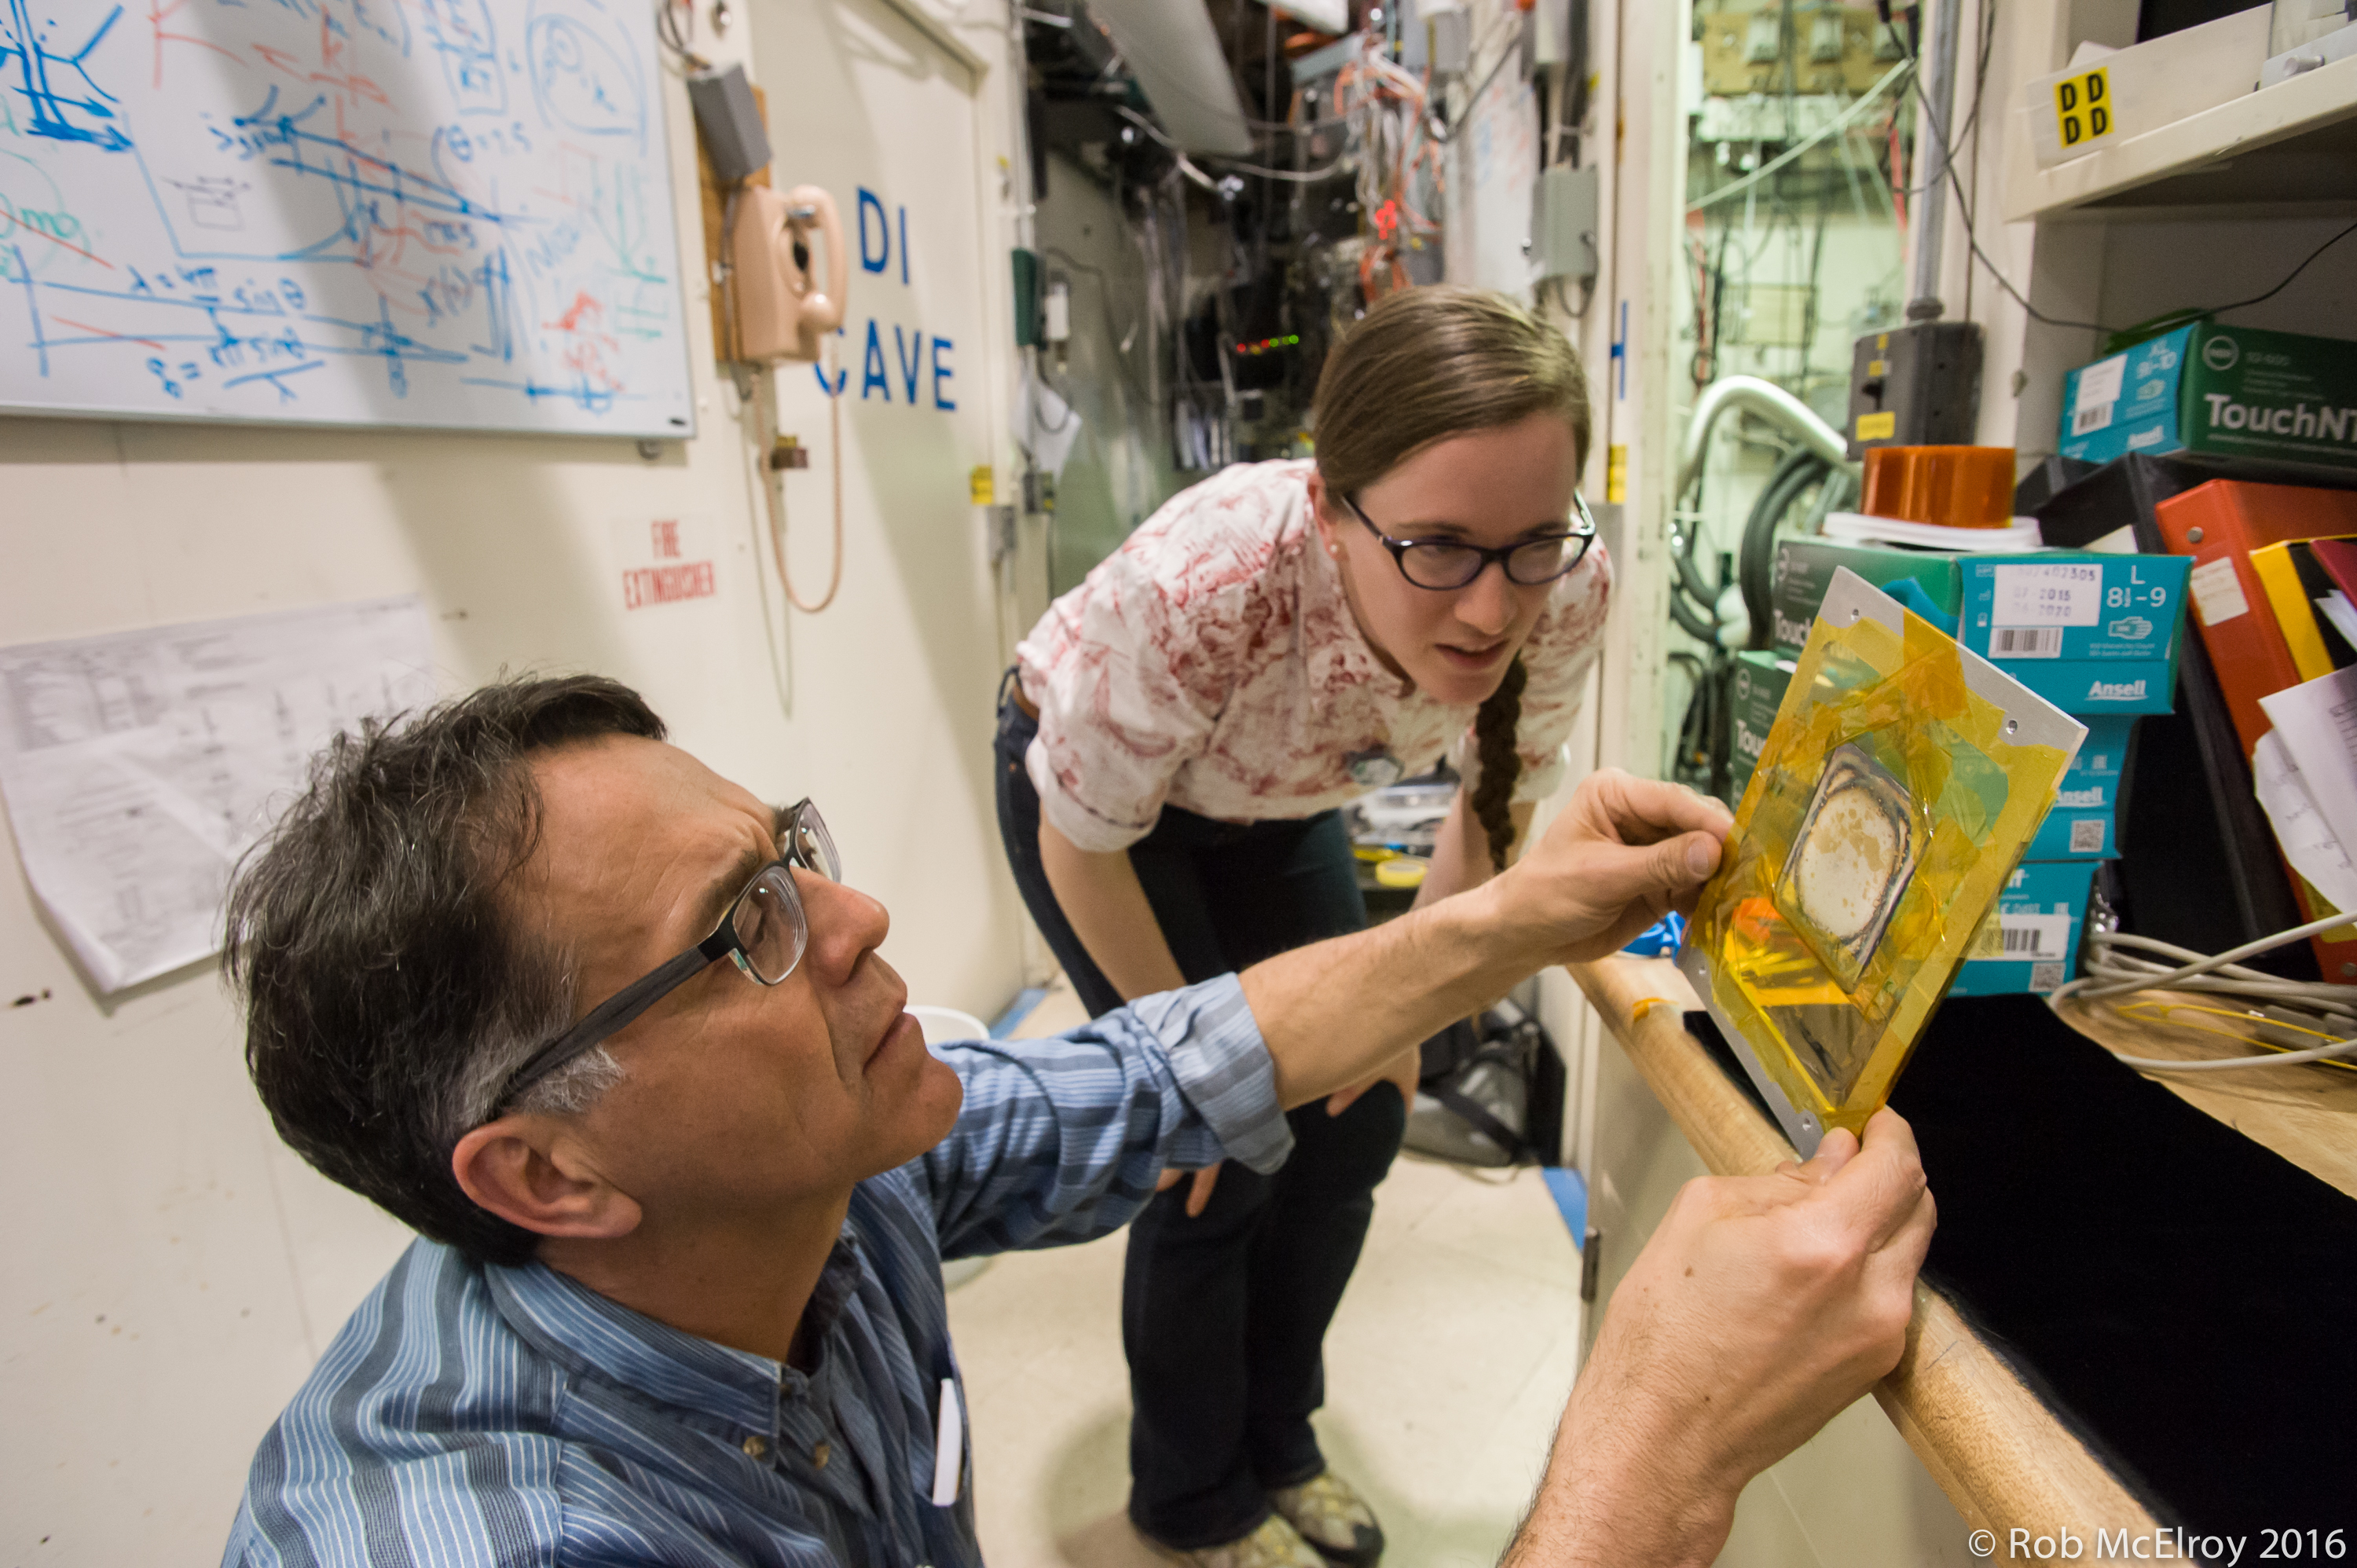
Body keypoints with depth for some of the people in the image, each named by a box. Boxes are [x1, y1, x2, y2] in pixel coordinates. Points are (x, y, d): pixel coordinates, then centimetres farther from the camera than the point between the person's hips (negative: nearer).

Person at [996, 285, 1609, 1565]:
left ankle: (1276, 1443, 33)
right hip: (1087, 789, -4)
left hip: (1276, 803, 5)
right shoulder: (1203, 586, -42)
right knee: (1223, 1159, -6)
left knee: (1358, 1121, 4)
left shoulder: (1565, 592, -28)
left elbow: (1496, 808, -6)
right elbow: (1085, 843, -24)